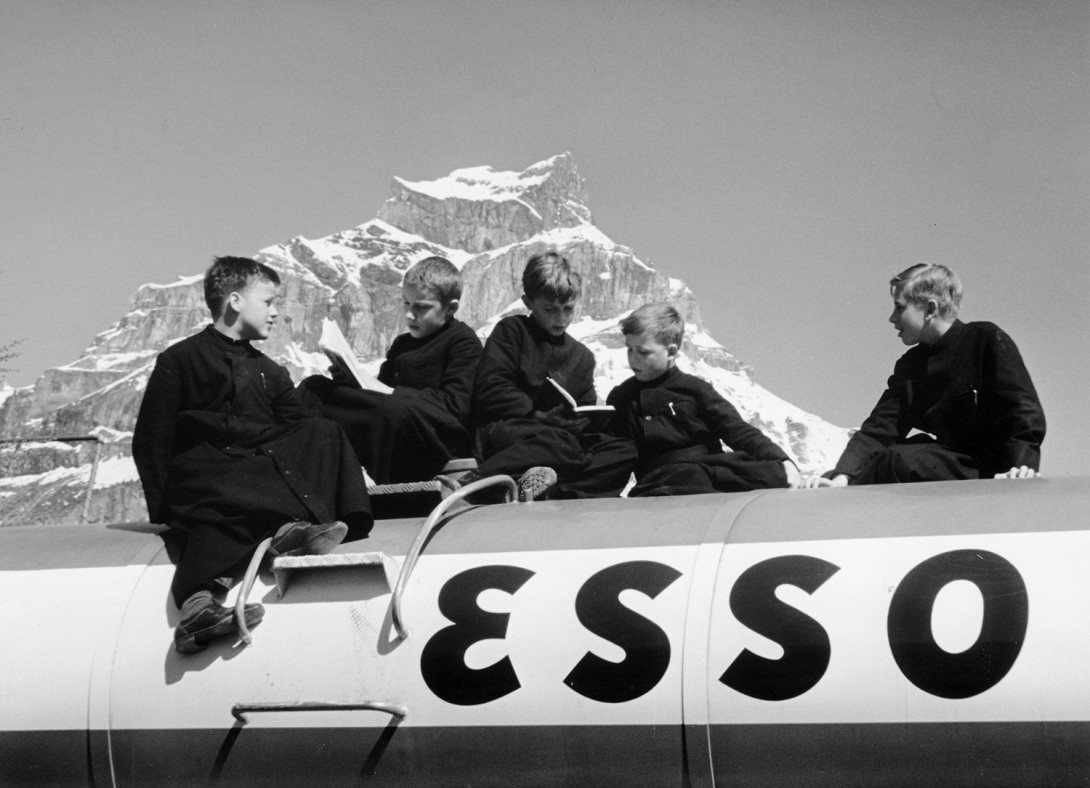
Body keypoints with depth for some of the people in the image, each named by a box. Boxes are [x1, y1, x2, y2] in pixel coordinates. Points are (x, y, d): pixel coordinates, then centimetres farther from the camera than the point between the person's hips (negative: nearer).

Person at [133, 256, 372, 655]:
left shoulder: (270, 372, 28)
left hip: (263, 467, 4)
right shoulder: (180, 361, 11)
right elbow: (151, 441, 3)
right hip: (201, 478, -4)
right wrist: (164, 509, -9)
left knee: (324, 434, -23)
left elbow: (298, 434, 14)